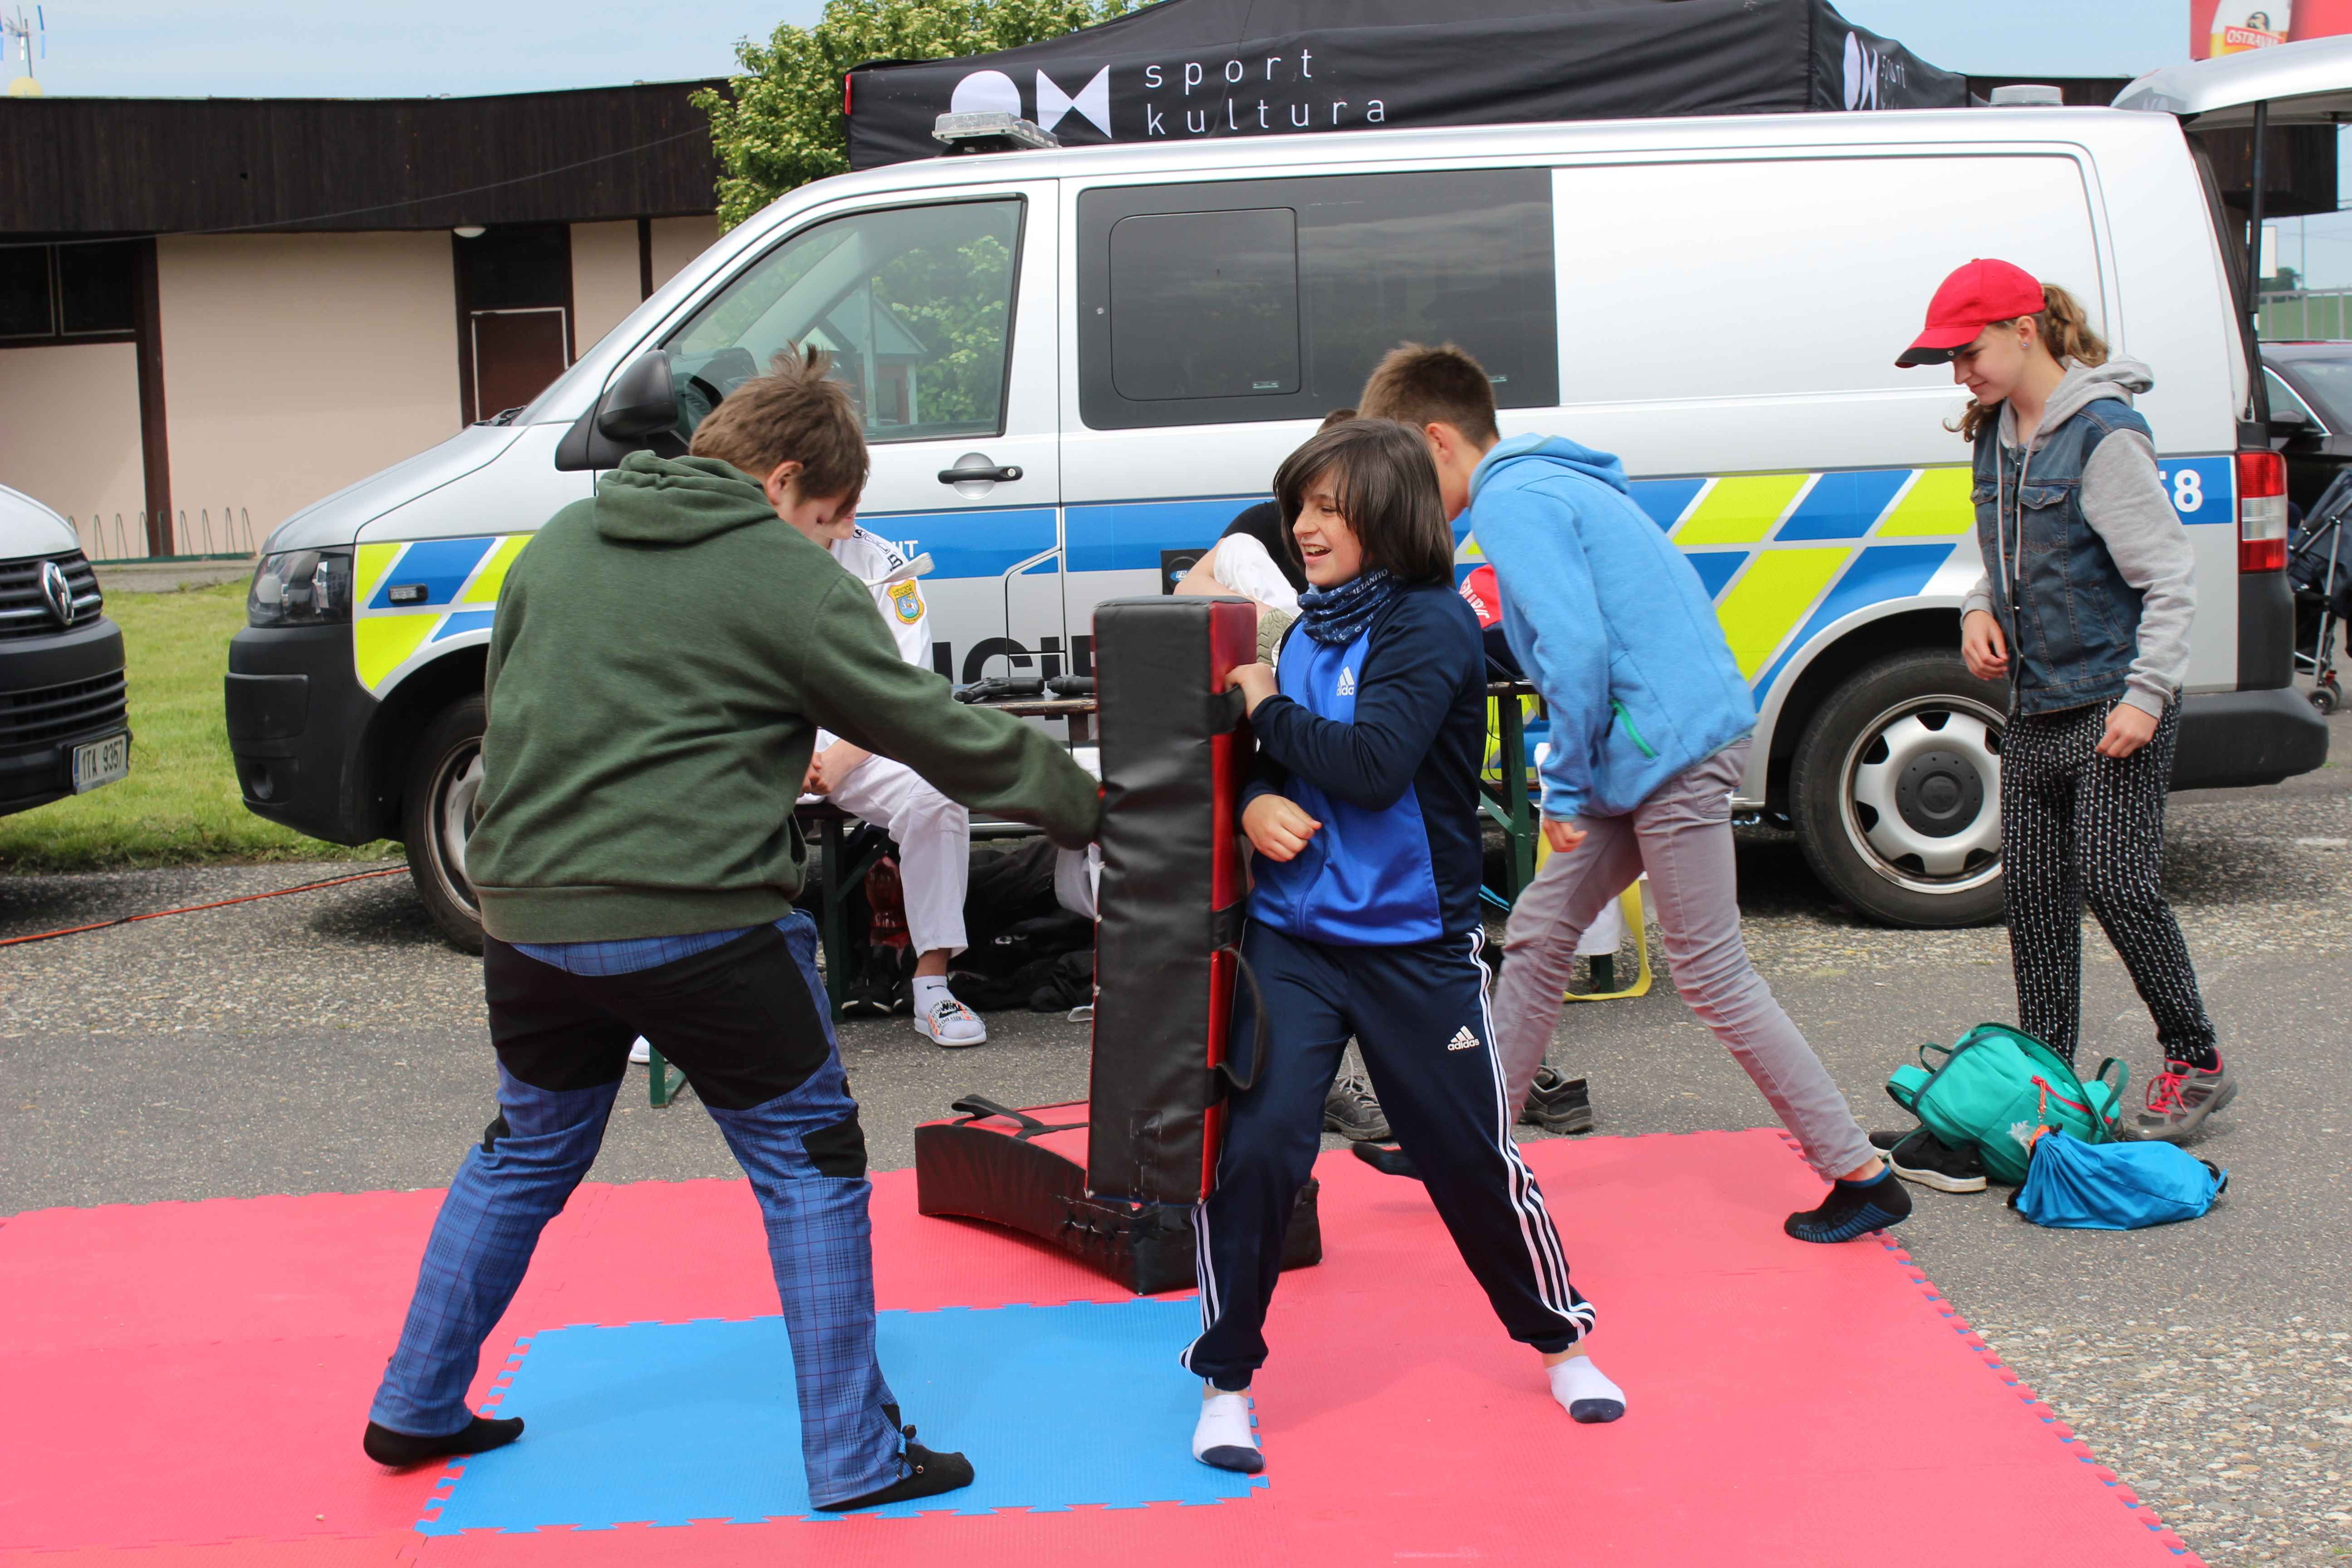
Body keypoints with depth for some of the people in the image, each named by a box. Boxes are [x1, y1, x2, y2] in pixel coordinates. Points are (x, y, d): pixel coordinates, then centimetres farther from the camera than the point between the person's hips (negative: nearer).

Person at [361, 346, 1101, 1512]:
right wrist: (1090, 807, 7)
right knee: (811, 1166, 8)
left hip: (528, 915, 6)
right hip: (699, 923, -6)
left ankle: (414, 1411, 33)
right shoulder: (790, 581, -6)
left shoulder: (562, 540, 12)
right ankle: (855, 1458, 8)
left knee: (526, 1151, 25)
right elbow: (939, 736, -3)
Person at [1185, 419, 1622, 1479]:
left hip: (1415, 945, -4)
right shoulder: (1310, 628, 8)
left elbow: (1374, 764, -23)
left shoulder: (1433, 626, -11)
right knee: (1253, 1145, -8)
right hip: (1294, 934, 4)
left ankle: (1558, 1338, 31)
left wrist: (1268, 709, -11)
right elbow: (1260, 760, 13)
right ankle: (1225, 1382, 6)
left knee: (1471, 1155, 6)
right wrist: (1254, 800, -9)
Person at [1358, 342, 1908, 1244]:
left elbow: (1576, 648, -23)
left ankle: (1861, 1177, 5)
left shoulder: (1512, 502, -12)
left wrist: (1566, 788, -13)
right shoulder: (1547, 483, 19)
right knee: (1539, 933, 15)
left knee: (1713, 977, -3)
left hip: (1672, 753, -10)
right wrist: (1574, 775, 19)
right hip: (1652, 753, 10)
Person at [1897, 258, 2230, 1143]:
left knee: (2116, 882, -12)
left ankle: (2197, 1062, 5)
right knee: (2031, 887, 7)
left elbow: (2171, 576, -15)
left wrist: (2146, 694, -22)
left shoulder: (2102, 434, -15)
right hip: (2035, 706, 8)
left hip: (2115, 710, -8)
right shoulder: (1996, 435, 10)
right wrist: (1980, 612, 2)